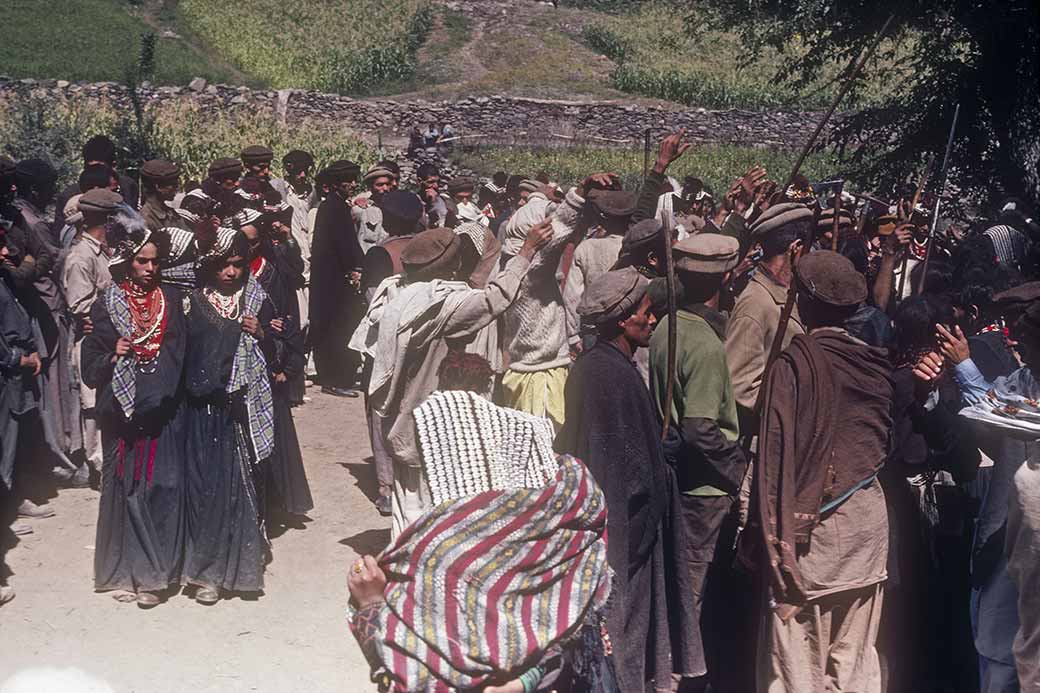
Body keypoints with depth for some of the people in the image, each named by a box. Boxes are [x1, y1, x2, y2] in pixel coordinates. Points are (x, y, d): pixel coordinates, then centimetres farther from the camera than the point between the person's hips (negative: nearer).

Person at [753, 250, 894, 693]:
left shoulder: (793, 365, -13)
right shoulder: (875, 364, 2)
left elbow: (776, 453, -13)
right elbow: (887, 441, 12)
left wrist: (771, 531, -9)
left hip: (810, 520, -5)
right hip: (867, 518, 5)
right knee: (855, 655, 13)